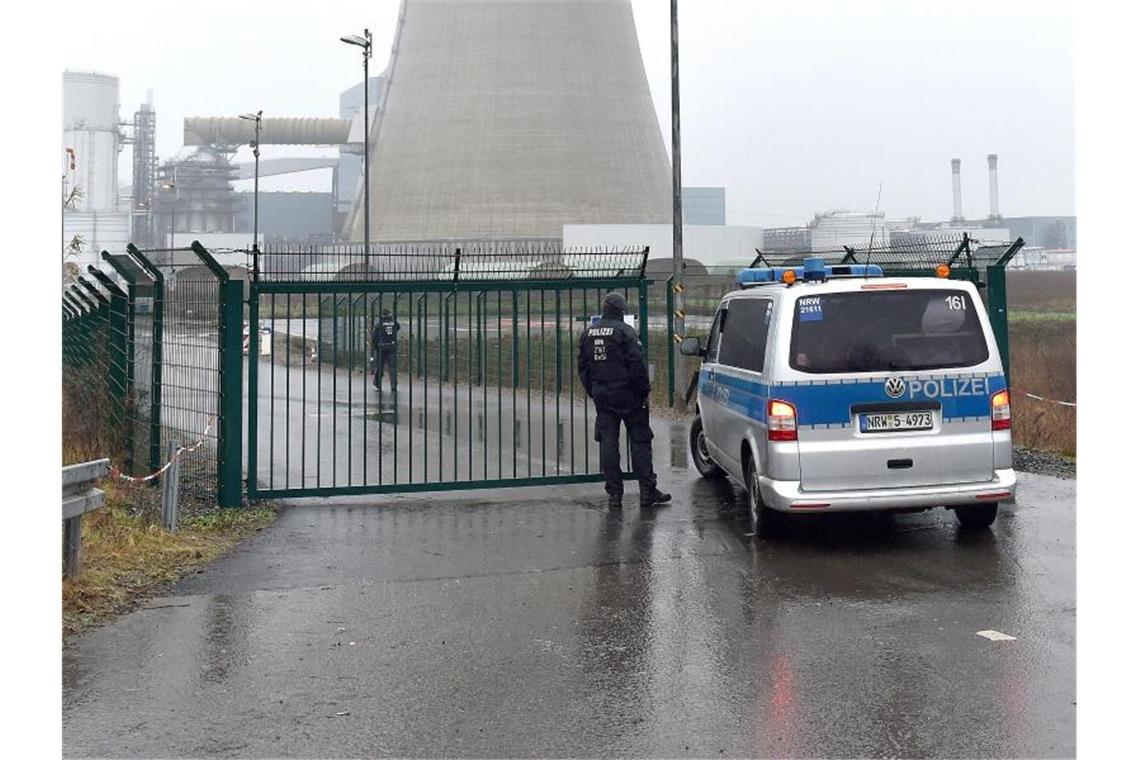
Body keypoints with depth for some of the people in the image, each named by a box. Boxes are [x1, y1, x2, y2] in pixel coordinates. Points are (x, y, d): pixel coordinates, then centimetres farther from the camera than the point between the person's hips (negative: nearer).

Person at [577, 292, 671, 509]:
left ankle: (614, 494, 6)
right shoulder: (625, 331, -10)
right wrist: (644, 392, -7)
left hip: (602, 398, 5)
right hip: (627, 397, -5)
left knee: (607, 444, 6)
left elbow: (582, 367, 14)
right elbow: (637, 365, -14)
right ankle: (647, 491, 2)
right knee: (640, 441, 3)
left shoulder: (588, 333, 9)